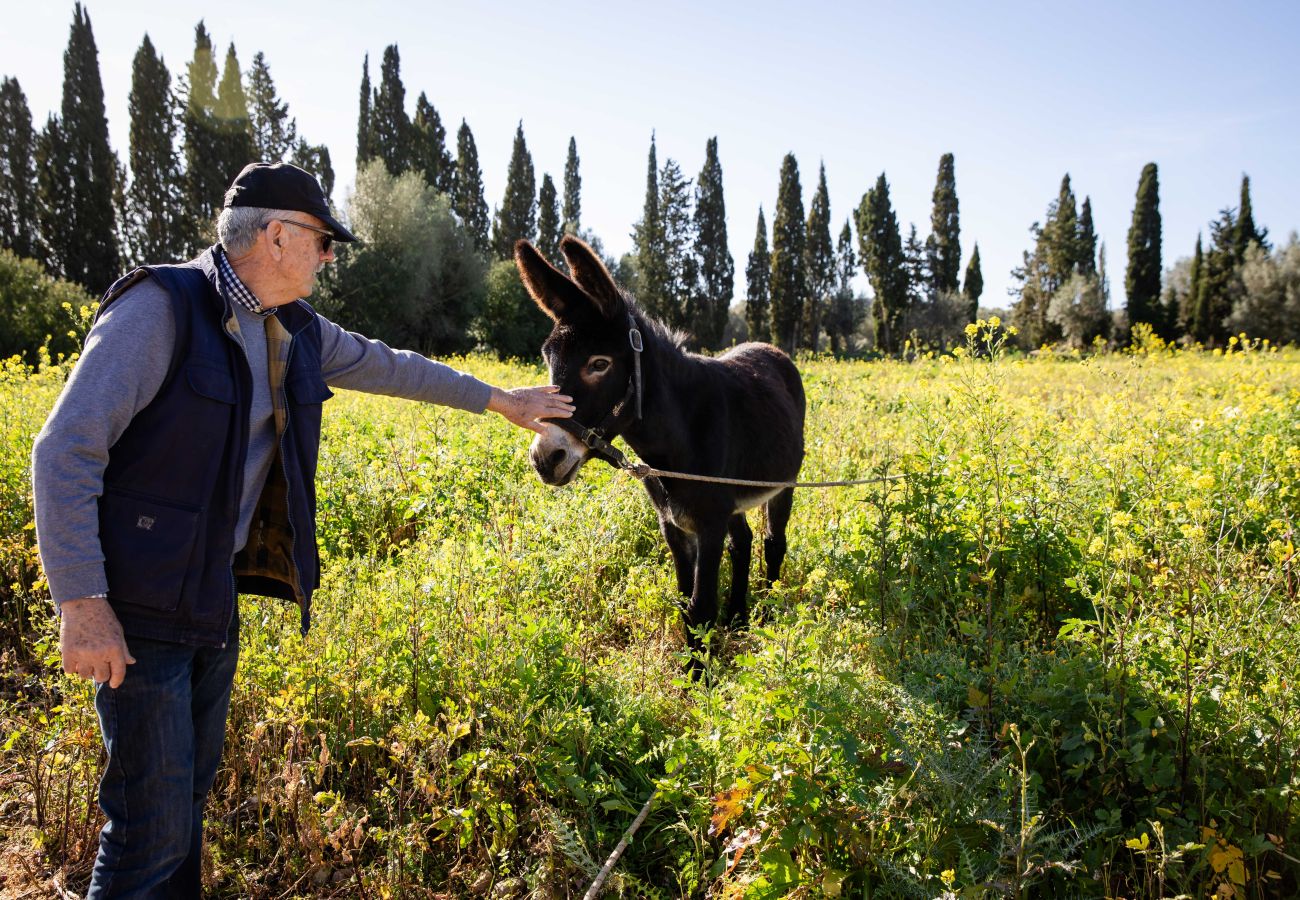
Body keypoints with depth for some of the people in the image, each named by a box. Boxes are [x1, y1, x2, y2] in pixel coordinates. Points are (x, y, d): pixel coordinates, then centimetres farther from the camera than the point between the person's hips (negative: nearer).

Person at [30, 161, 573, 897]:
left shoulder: (296, 331, 6)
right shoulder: (162, 307, -17)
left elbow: (385, 366, 22)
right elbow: (65, 452, -19)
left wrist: (497, 400, 28)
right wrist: (82, 603, -22)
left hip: (217, 595, 8)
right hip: (140, 606, -8)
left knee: (193, 788, 19)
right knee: (155, 823, -3)